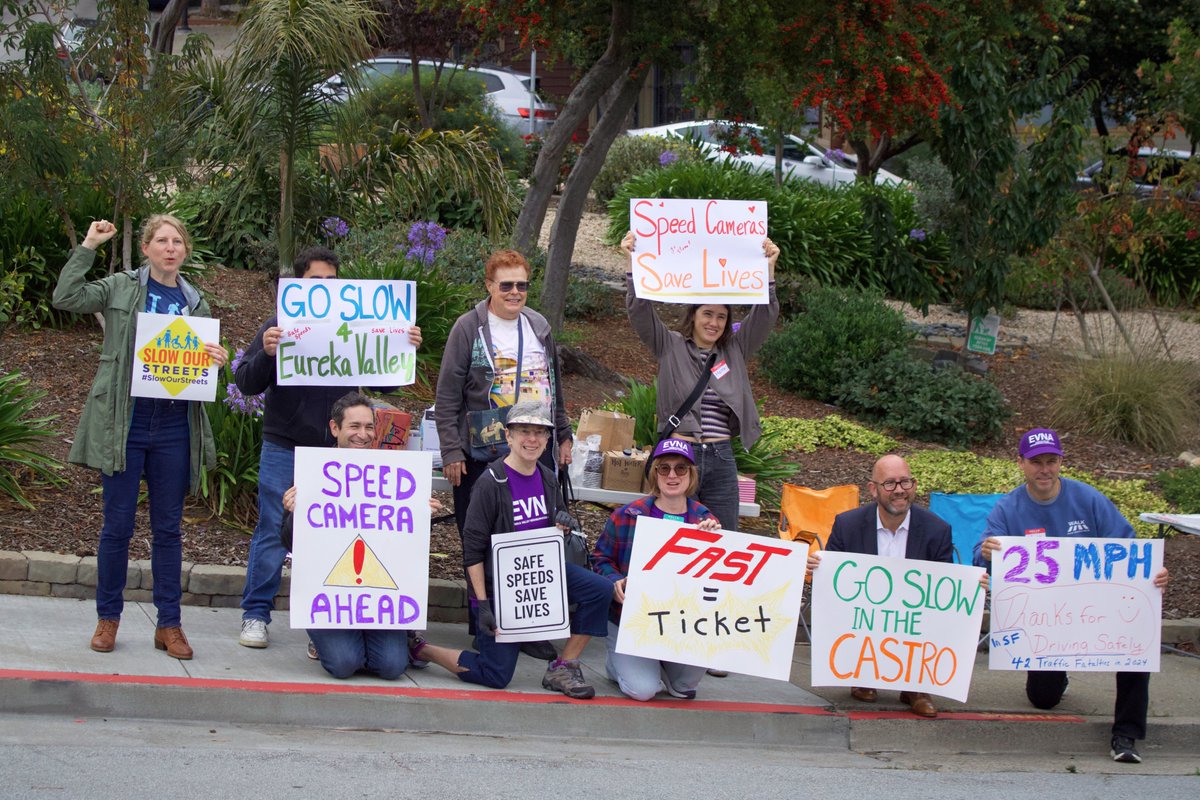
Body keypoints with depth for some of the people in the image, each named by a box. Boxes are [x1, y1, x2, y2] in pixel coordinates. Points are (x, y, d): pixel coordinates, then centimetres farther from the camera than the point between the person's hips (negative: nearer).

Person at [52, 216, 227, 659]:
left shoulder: (195, 304, 11)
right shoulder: (122, 288, 3)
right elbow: (66, 297, -10)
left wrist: (216, 361, -6)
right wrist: (88, 246, -11)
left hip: (174, 428, 3)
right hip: (124, 424, -3)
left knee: (168, 527, 7)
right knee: (117, 524, 2)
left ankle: (169, 624, 13)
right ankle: (108, 618, 15)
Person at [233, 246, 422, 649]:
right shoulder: (279, 326, 1)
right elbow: (246, 383, -3)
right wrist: (266, 353, -22)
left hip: (337, 452, 2)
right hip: (284, 449, -2)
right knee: (272, 535, 2)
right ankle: (255, 615, 11)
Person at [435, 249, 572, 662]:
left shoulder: (539, 327, 13)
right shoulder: (469, 328, -2)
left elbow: (554, 387, 23)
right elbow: (447, 396, -4)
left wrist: (563, 436, 20)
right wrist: (452, 451, -10)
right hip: (483, 454, -4)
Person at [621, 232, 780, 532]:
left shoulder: (734, 351, 12)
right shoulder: (670, 346, 4)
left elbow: (765, 315, 4)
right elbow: (640, 310, -6)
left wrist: (769, 268, -8)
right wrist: (632, 263, -18)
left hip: (721, 459, 3)